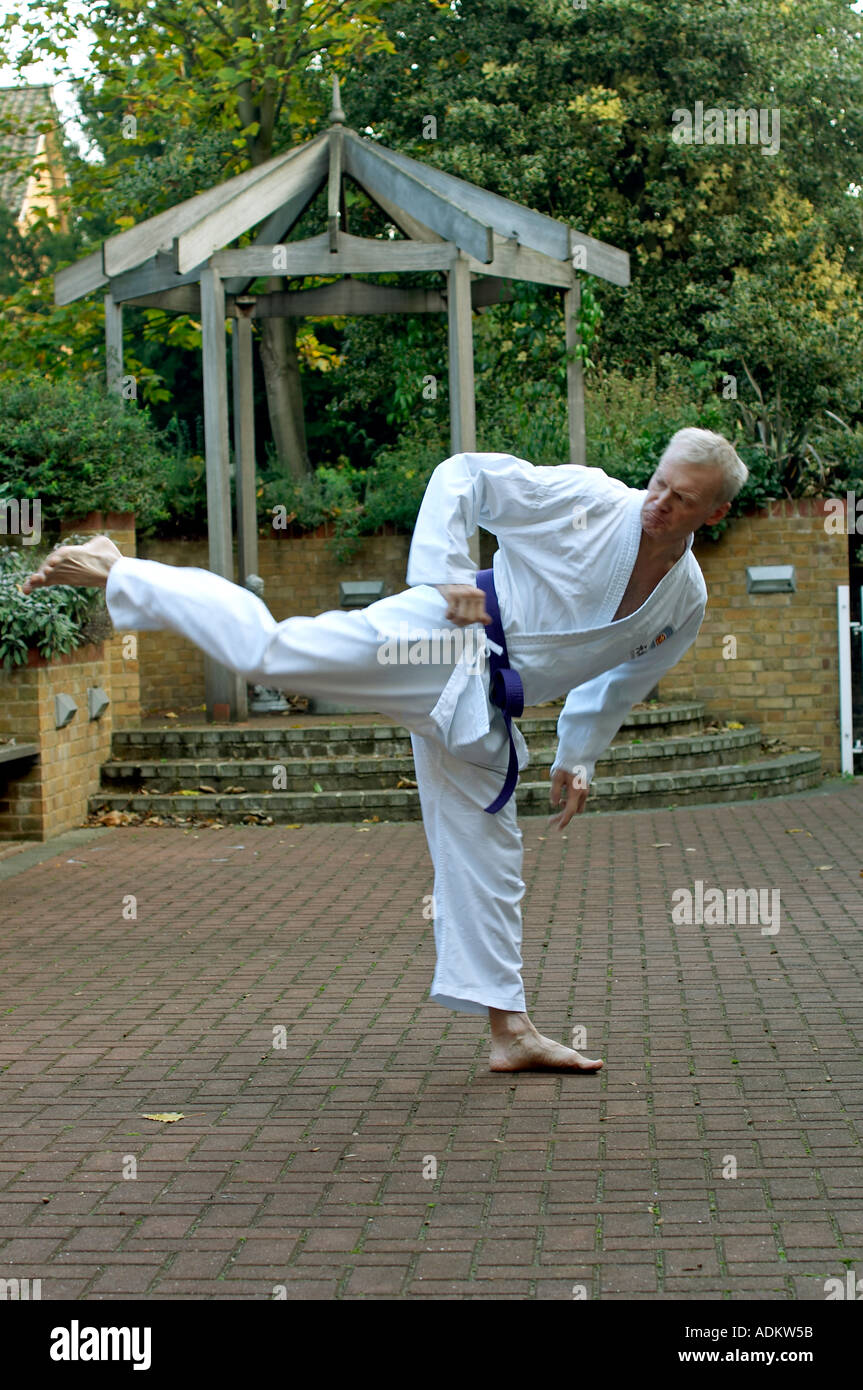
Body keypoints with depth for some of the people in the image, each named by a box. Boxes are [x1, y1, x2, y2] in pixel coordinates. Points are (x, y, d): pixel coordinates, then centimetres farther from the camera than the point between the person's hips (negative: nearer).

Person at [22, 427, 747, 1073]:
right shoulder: (589, 498, -10)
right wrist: (446, 574, -17)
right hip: (432, 643, -5)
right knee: (270, 650, -23)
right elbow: (463, 475, -7)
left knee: (486, 858, 11)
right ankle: (112, 571, -8)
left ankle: (510, 1031, 20)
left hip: (480, 714, 6)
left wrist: (578, 759, 20)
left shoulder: (687, 601, 9)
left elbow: (619, 684, 25)